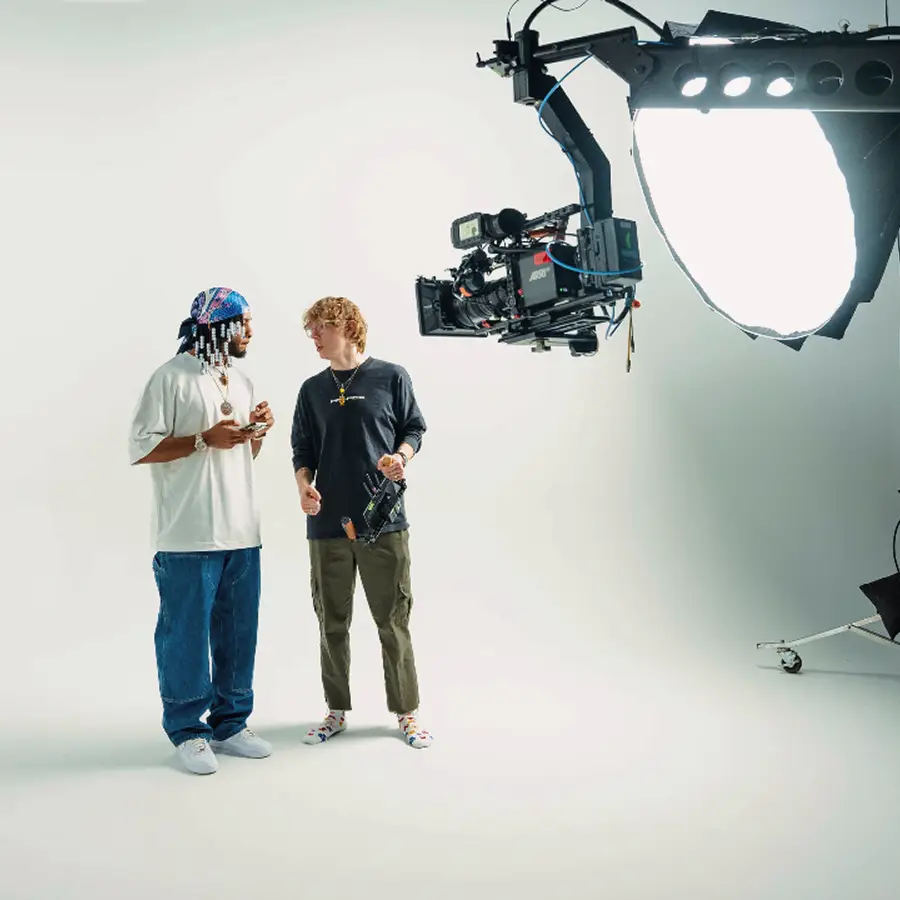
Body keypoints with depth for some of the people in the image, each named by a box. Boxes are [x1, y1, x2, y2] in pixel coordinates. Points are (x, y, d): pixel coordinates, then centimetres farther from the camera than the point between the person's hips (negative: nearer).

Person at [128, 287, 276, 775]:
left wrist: (257, 431, 4)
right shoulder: (172, 377, -7)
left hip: (243, 534, 7)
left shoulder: (241, 382, 16)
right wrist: (204, 440, -17)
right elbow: (140, 448, -11)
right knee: (186, 636, 2)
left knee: (238, 635, 11)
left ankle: (230, 724, 24)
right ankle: (187, 731, 15)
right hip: (190, 538, -7)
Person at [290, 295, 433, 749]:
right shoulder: (312, 389, 10)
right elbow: (303, 450, 13)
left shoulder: (391, 377, 1)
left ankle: (406, 712, 17)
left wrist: (401, 455, -13)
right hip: (327, 524, 3)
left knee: (393, 621, 3)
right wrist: (304, 486, -6)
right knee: (332, 623, 10)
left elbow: (413, 429, 7)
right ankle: (336, 710, 25)